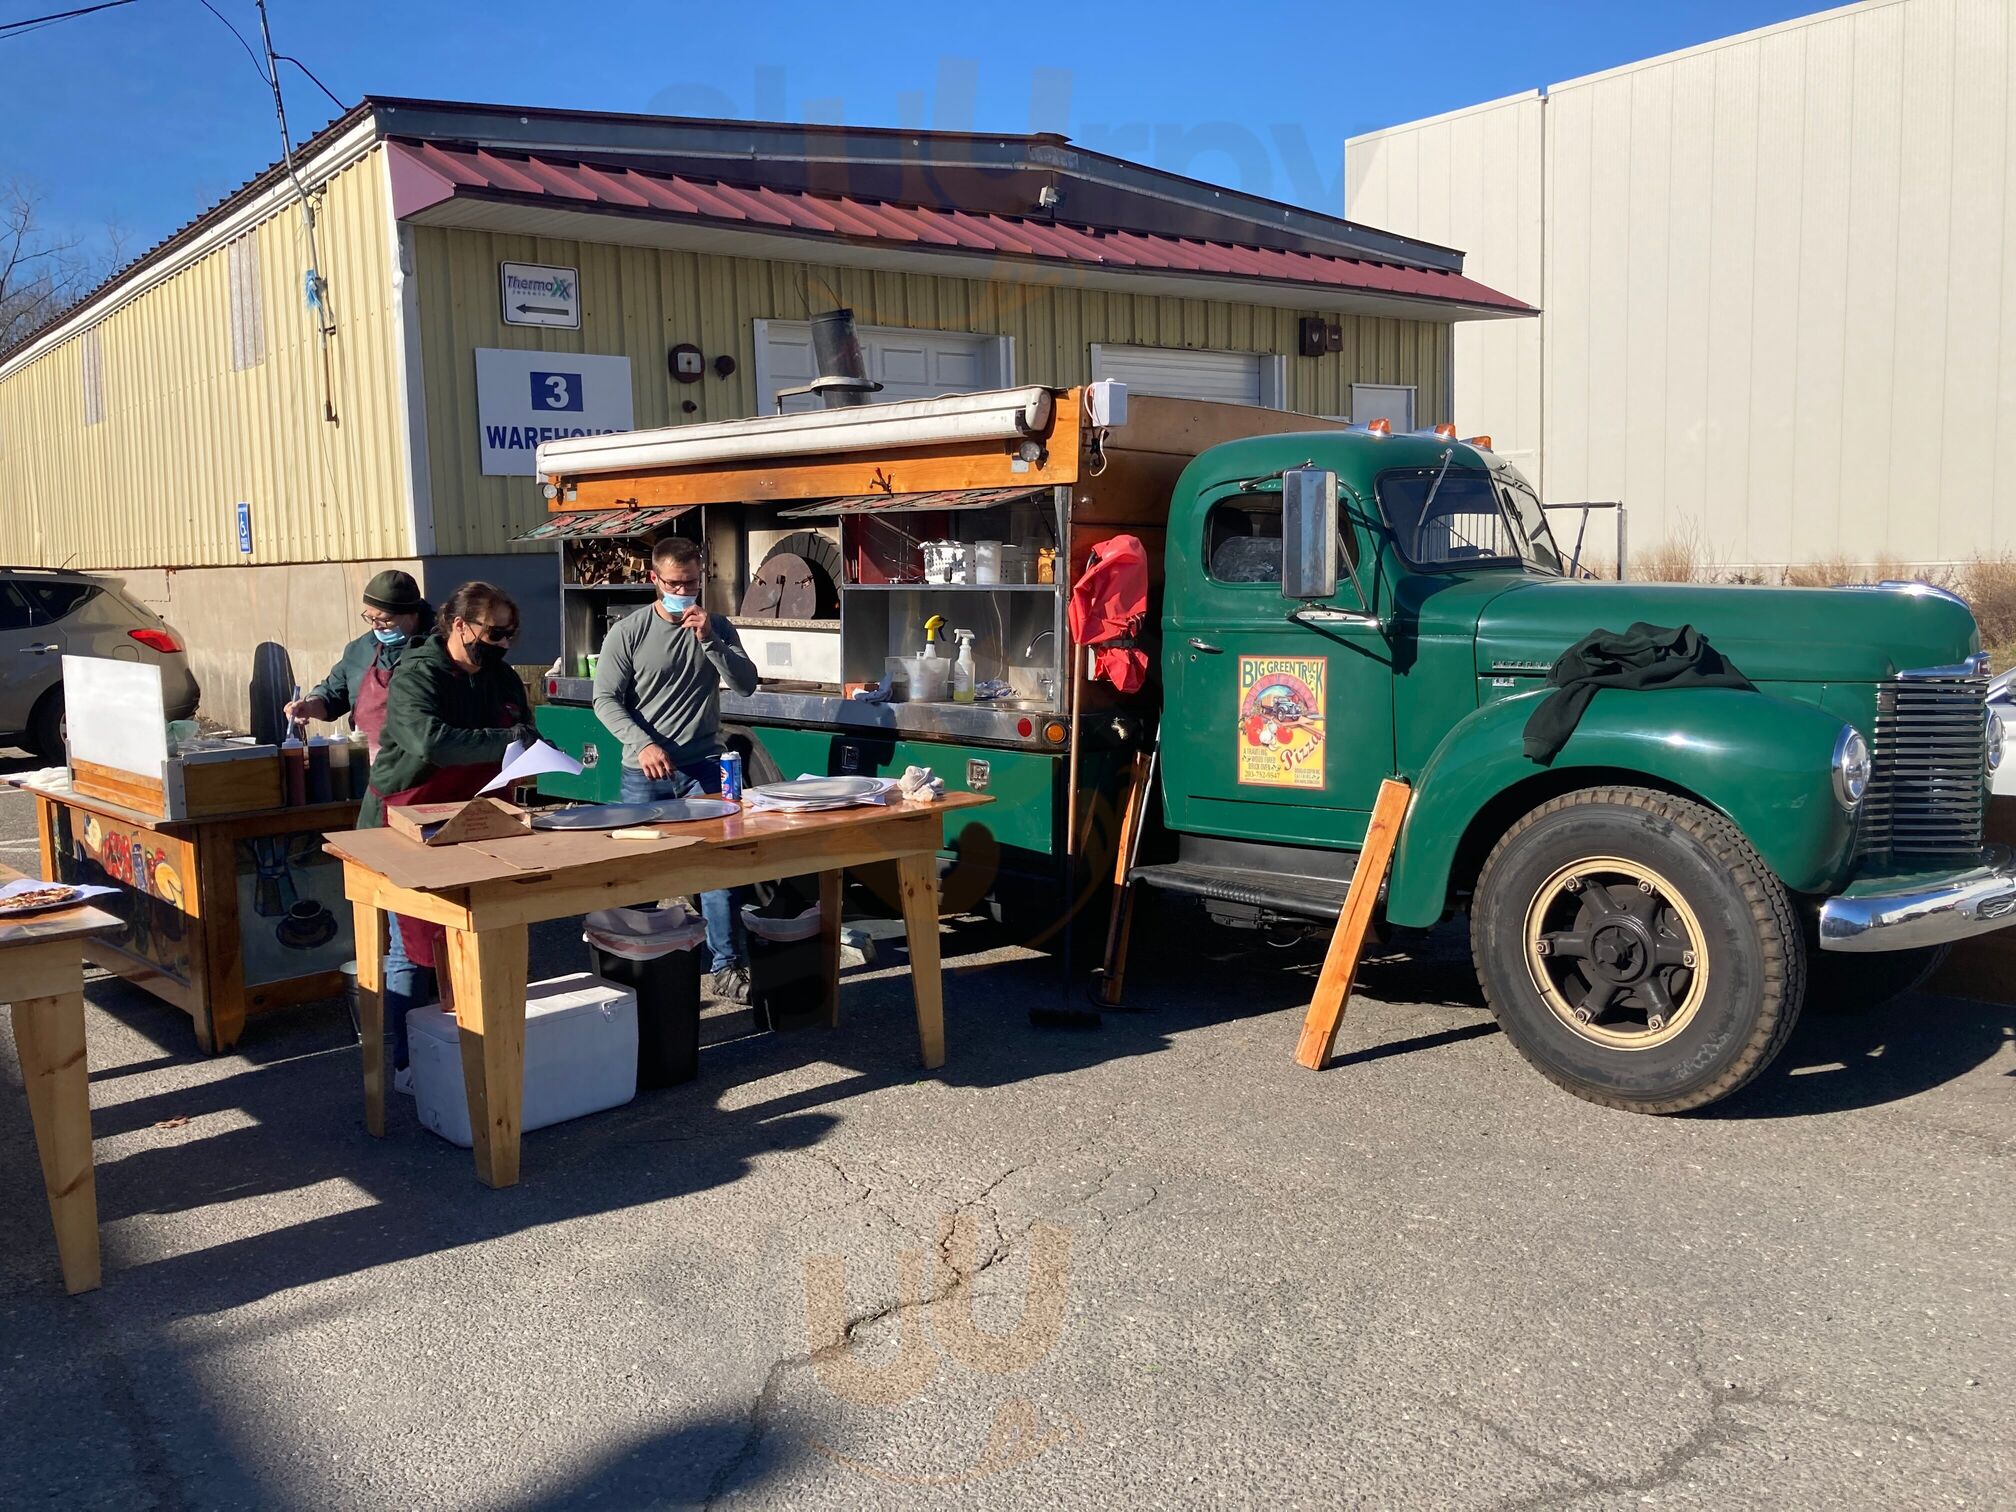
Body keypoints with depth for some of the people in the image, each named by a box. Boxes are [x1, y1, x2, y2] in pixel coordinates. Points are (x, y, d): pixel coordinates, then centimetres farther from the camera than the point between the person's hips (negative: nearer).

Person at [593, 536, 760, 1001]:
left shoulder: (716, 628, 6)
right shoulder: (627, 632, -1)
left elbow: (746, 683, -3)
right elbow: (606, 700, -3)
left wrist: (709, 640, -15)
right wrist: (643, 744, -17)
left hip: (704, 767, 1)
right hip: (644, 771, -1)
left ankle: (726, 967, 0)